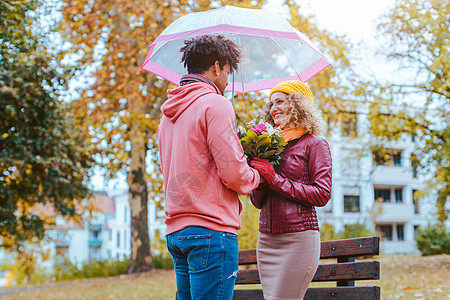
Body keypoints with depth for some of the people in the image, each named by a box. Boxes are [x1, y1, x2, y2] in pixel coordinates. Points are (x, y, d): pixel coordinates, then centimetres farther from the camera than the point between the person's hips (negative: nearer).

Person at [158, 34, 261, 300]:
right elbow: (233, 173, -15)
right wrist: (255, 176, 6)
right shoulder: (215, 104, -9)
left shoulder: (169, 114, 18)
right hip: (212, 228, -9)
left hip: (175, 231, 9)